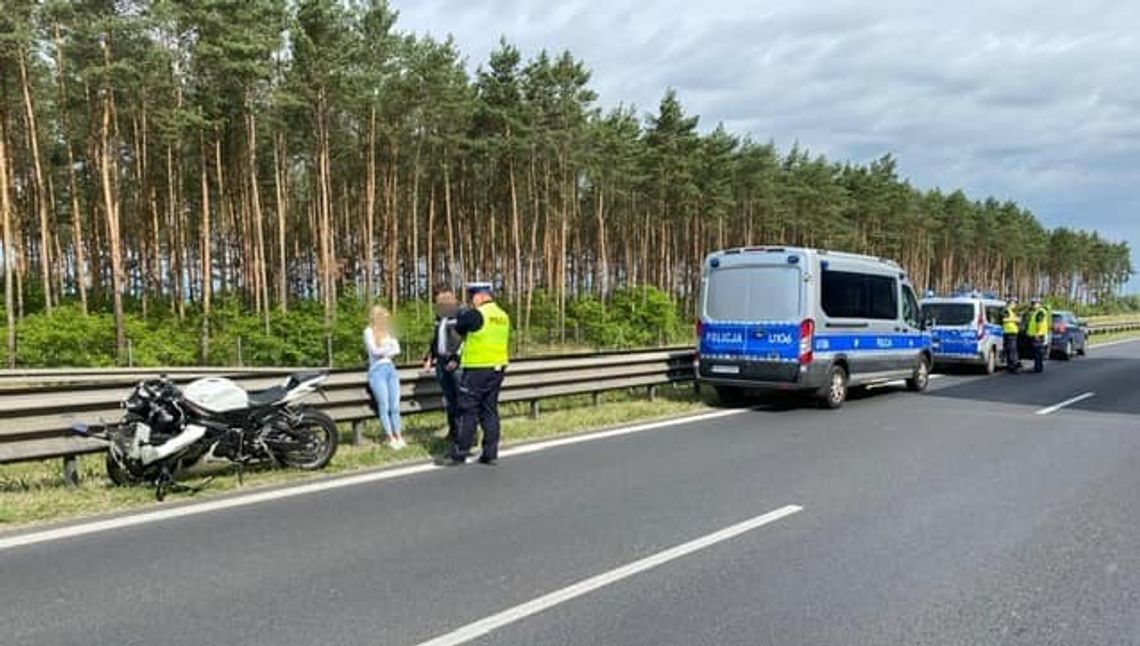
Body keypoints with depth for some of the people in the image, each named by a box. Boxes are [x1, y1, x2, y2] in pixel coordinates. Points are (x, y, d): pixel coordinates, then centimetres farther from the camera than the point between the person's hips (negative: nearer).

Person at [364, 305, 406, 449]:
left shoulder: (387, 332, 20)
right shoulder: (369, 331, 4)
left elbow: (397, 350, 13)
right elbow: (374, 351, -8)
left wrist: (384, 352, -3)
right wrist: (389, 347, 4)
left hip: (391, 369, 5)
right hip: (377, 370, -5)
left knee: (395, 405, -3)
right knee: (384, 406, -8)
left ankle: (398, 437, -1)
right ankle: (391, 439, -5)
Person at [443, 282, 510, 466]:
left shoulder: (475, 314, -14)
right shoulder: (503, 316, 9)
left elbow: (459, 328, 1)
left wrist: (462, 314, 17)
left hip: (477, 369, -7)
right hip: (497, 368, 7)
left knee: (468, 412, 0)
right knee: (490, 411, 12)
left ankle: (459, 453, 5)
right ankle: (490, 454, 14)